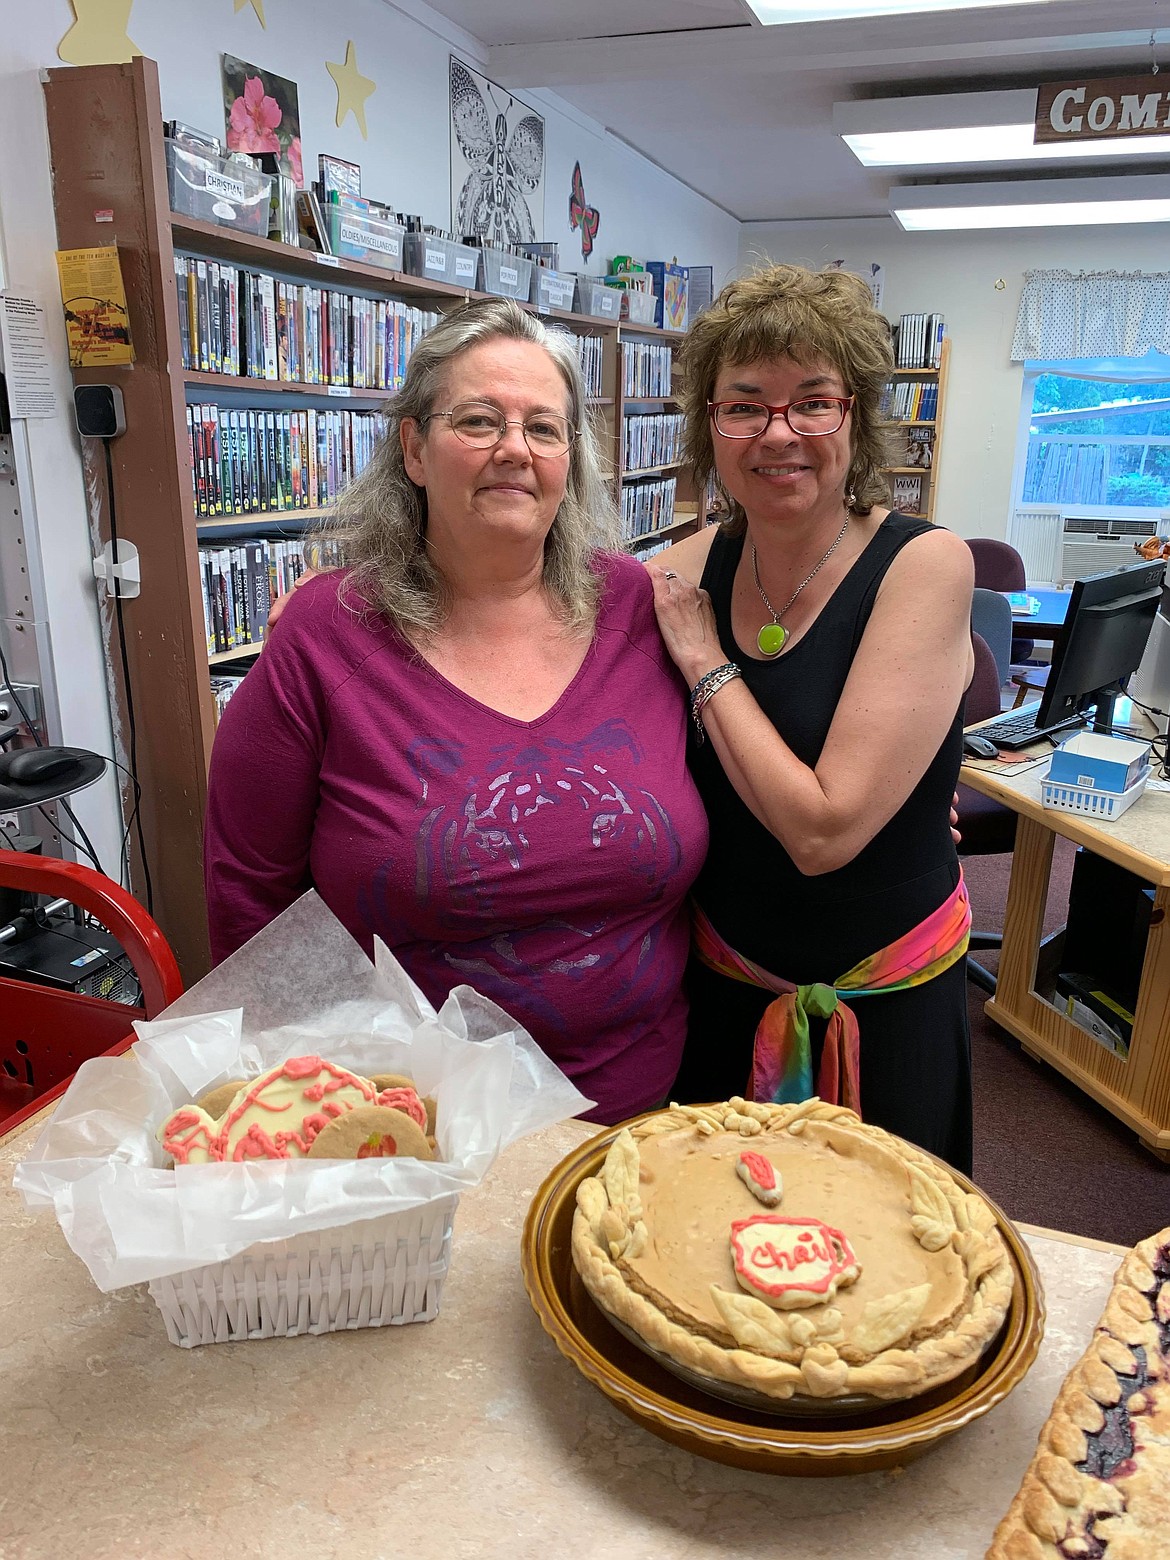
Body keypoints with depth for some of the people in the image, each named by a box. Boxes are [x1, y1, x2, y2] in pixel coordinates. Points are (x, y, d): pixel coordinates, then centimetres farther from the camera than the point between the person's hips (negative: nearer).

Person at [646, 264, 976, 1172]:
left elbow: (823, 830, -28)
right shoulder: (698, 565, -5)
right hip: (720, 983, 4)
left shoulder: (925, 565, -21)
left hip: (880, 1004, -4)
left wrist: (706, 666, -21)